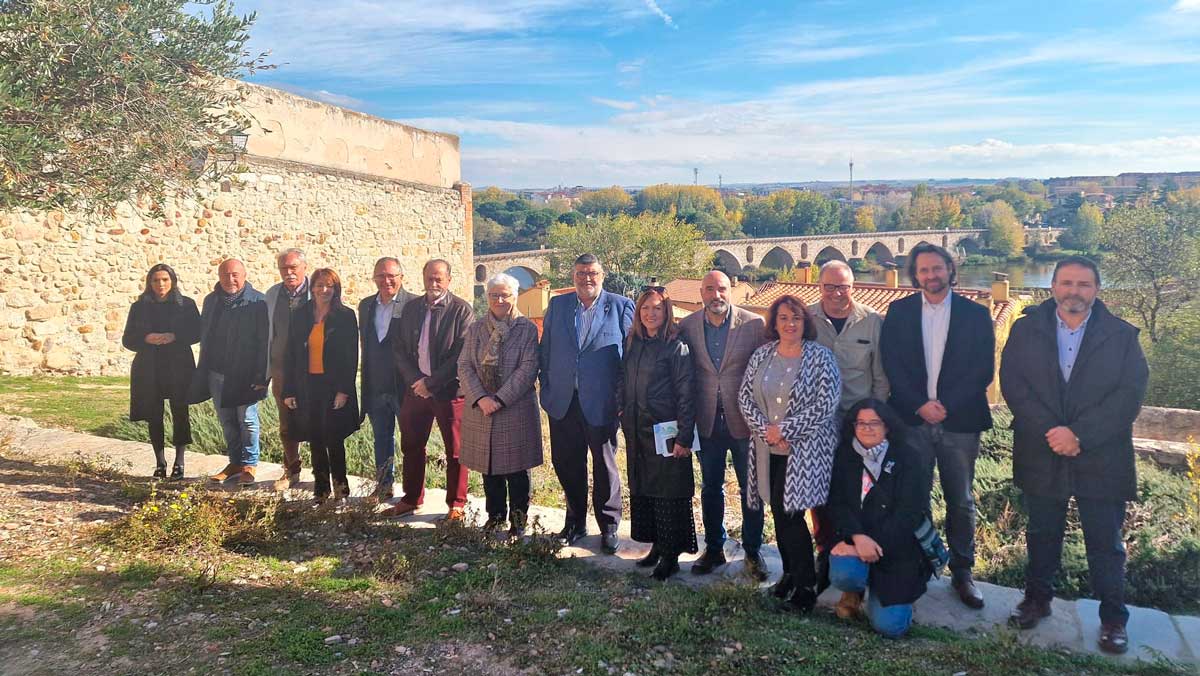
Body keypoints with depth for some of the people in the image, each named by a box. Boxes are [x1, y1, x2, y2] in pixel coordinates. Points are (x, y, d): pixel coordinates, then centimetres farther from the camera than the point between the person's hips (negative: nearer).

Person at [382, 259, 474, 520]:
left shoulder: (462, 310, -7)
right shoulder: (411, 308, 8)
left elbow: (461, 354, -13)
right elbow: (399, 349, 7)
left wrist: (431, 383, -15)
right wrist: (416, 381, -7)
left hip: (449, 390, -5)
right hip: (415, 389, 5)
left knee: (455, 451, 5)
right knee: (411, 447, 13)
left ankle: (456, 504, 17)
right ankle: (411, 499, 29)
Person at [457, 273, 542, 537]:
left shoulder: (527, 329, -2)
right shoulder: (476, 329, 8)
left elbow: (528, 369, -11)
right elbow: (464, 366, 1)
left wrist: (500, 399, -17)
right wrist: (481, 399, -14)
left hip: (516, 409, -3)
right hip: (480, 410, 3)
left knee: (516, 468, 4)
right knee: (489, 466, 12)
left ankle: (518, 520, 18)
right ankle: (496, 515, 28)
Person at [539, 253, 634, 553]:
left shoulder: (621, 306, -2)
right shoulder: (557, 305, 8)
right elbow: (545, 351, 11)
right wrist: (547, 389, 4)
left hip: (601, 403, -3)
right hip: (563, 403, 3)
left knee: (605, 466, 9)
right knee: (567, 465, 12)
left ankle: (608, 527, 24)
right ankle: (575, 523, 29)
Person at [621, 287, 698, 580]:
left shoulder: (676, 347, -10)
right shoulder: (633, 345, 9)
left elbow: (685, 395, -13)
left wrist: (684, 438, -16)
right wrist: (624, 419, 10)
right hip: (637, 432, 7)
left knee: (669, 493, 0)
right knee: (642, 490, 13)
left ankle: (671, 556, 12)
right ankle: (656, 546, 27)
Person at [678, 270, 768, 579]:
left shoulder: (754, 324, -8)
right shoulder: (687, 326, -1)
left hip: (743, 419, -2)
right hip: (708, 422, 2)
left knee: (751, 489, 8)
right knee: (710, 488, 14)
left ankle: (752, 552, 24)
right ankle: (713, 549, 30)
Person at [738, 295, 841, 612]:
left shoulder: (820, 356, -5)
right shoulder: (761, 355, 7)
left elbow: (826, 403, -13)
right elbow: (744, 396, 6)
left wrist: (784, 429, -14)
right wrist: (765, 429, -9)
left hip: (804, 451, -4)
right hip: (770, 450, 4)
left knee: (790, 514, -6)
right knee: (780, 513, 10)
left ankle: (806, 585, 10)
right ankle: (791, 574, 28)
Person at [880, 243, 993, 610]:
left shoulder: (975, 314, 3)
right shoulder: (898, 312, 5)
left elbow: (983, 370, -2)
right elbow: (891, 365, 0)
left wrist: (946, 406, -12)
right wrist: (920, 405, -11)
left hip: (959, 421, 0)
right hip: (912, 420, 0)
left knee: (961, 501, 9)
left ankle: (962, 572, 22)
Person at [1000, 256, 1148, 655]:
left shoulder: (1122, 336, -1)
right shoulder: (1025, 330, 1)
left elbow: (1130, 394, -9)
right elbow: (1012, 383, -6)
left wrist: (1079, 434, -19)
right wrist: (1051, 432, -17)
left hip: (1101, 459, -1)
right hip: (1041, 455, 1)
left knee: (1106, 543, 9)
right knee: (1042, 535, 16)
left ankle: (1113, 617, 25)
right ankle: (1037, 599, 33)